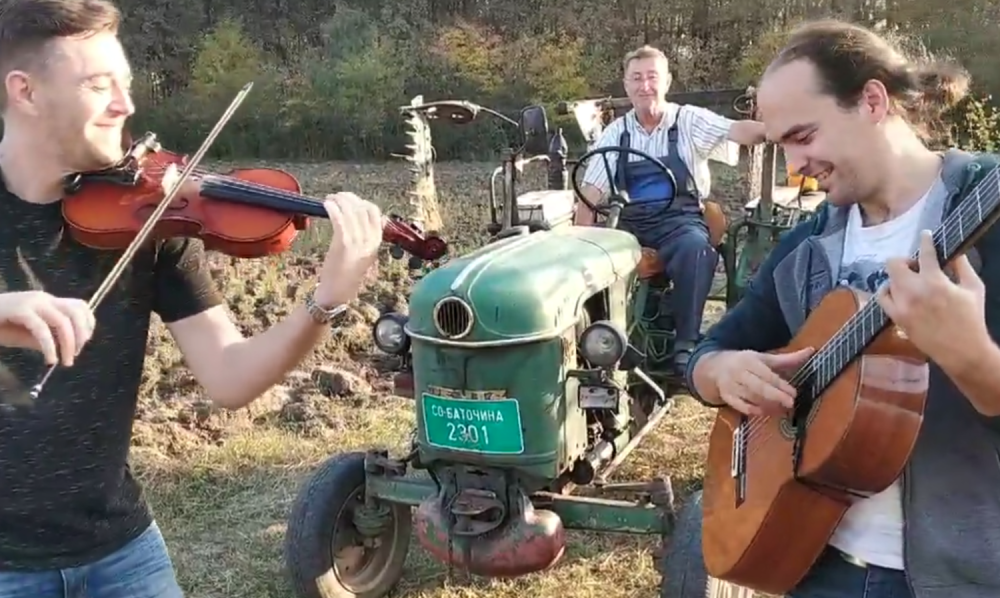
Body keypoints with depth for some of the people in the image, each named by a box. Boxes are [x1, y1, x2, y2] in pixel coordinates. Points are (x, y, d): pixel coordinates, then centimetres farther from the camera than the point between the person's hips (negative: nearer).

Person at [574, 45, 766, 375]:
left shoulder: (689, 121, 4)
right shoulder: (615, 133, 10)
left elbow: (737, 130, -12)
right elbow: (590, 195, 5)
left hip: (680, 219, -2)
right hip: (630, 222, 3)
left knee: (695, 247, -35)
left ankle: (686, 344, -30)